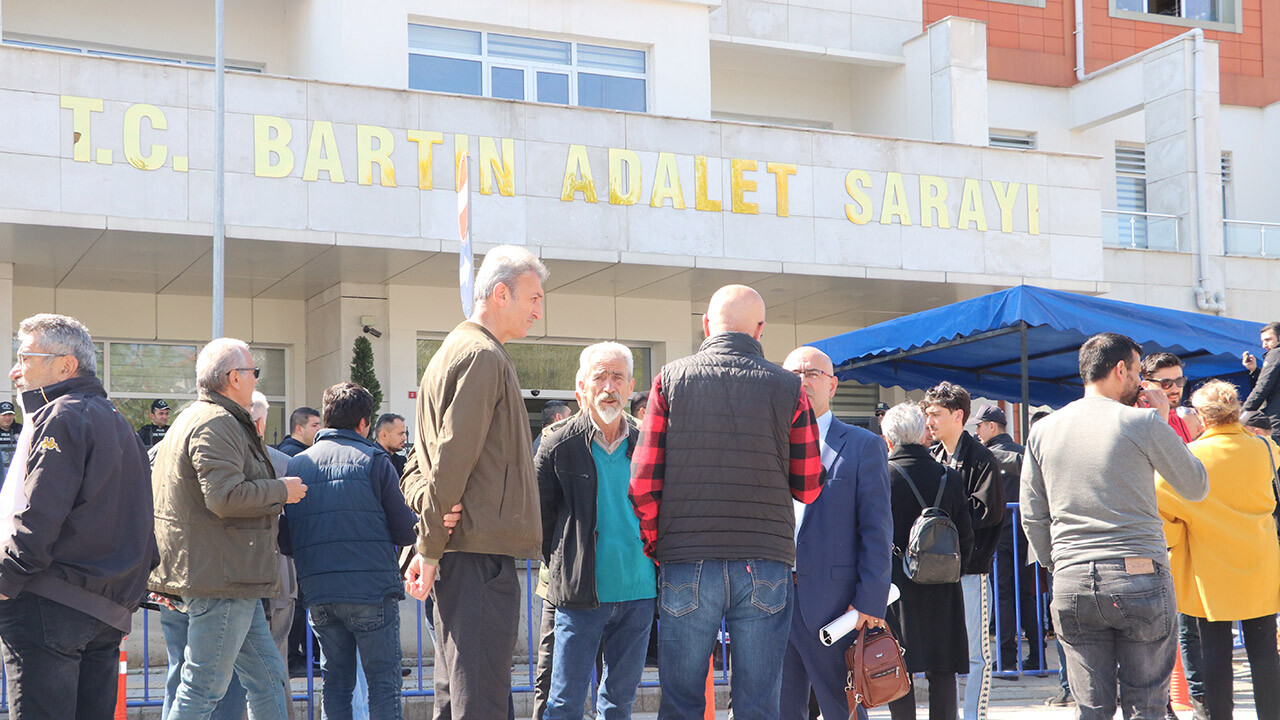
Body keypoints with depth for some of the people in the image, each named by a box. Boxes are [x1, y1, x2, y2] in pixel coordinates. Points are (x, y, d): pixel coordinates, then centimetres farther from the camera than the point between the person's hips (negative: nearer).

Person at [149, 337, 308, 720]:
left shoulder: (191, 420, 22)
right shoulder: (216, 424, -14)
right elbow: (226, 496, -24)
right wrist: (282, 490, -10)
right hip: (220, 576, -11)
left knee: (269, 677, 11)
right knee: (205, 685, -6)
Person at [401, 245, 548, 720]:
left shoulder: (453, 351, 22)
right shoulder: (484, 356, -9)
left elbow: (419, 465, 22)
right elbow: (452, 461, -17)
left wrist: (429, 547, 7)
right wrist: (430, 549, -14)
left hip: (457, 552, 10)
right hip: (480, 551, -10)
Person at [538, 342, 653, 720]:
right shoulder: (559, 447, -2)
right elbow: (540, 518, 3)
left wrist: (652, 562, 12)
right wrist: (564, 569, 5)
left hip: (638, 593, 3)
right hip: (581, 596, -3)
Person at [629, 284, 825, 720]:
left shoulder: (670, 380, 2)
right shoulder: (789, 389, 2)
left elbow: (643, 484, -1)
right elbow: (809, 488, 5)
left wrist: (656, 548, 12)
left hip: (687, 567, 0)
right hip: (765, 568, 0)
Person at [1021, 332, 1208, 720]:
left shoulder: (1043, 430, 9)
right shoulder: (1142, 422, -3)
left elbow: (1032, 517, 11)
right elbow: (1197, 488, 7)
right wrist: (1164, 423, 13)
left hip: (1072, 585, 3)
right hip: (1139, 577, -3)